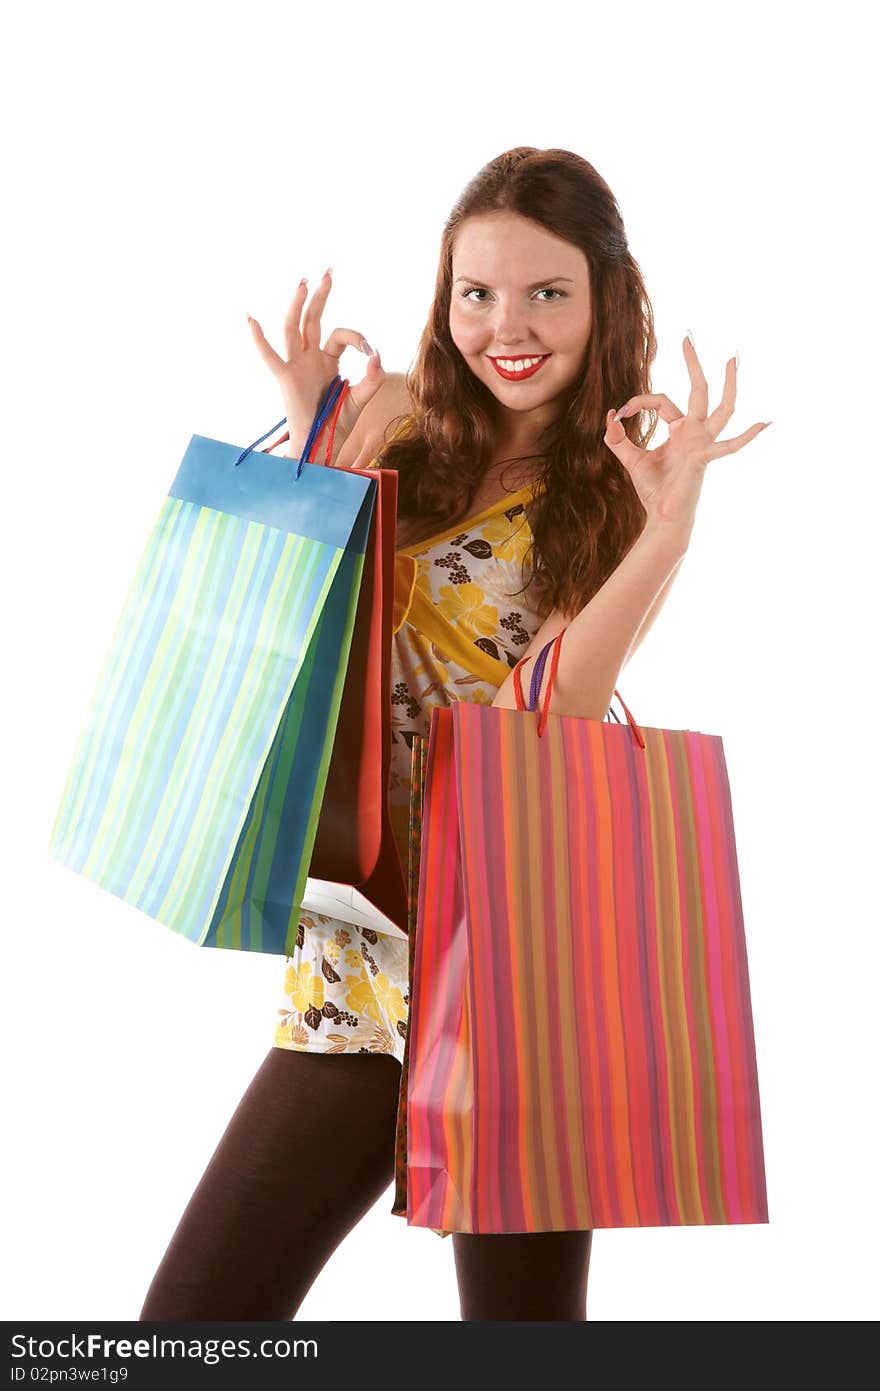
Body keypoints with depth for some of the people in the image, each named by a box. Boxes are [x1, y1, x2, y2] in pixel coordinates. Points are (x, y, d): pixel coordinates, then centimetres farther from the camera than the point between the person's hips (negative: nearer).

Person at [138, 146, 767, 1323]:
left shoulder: (626, 484, 1)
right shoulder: (397, 421, 6)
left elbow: (559, 704, -13)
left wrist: (670, 522, -24)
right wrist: (314, 446, -6)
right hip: (357, 951, 3)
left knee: (522, 1313, 6)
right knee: (192, 1317, 2)